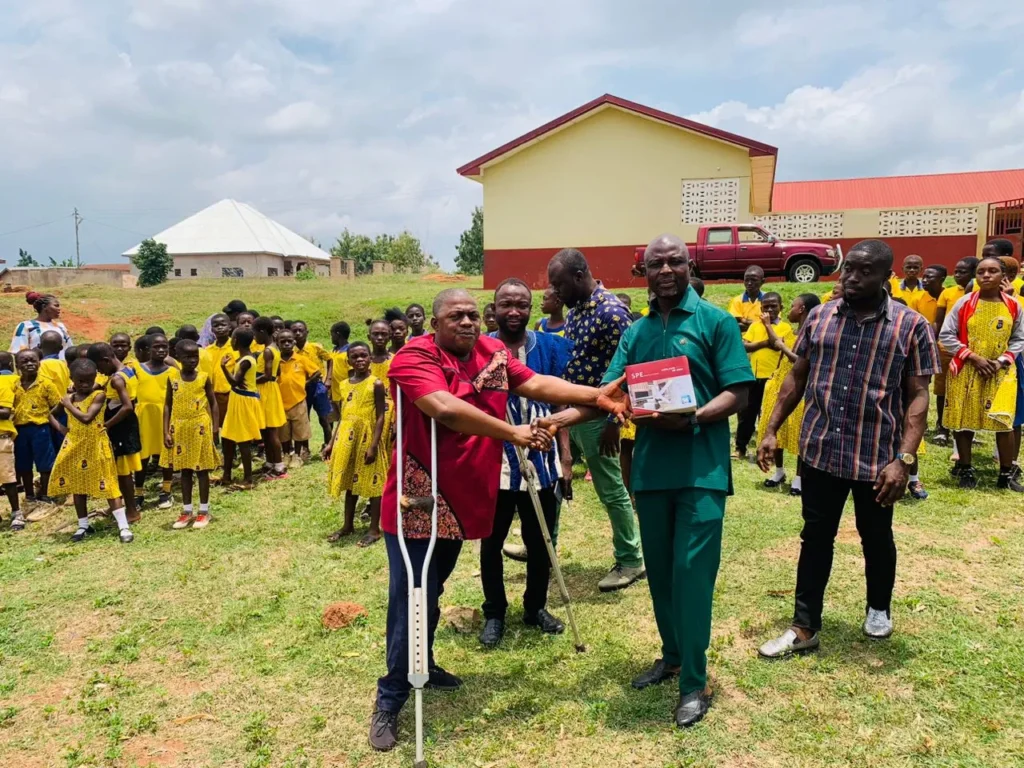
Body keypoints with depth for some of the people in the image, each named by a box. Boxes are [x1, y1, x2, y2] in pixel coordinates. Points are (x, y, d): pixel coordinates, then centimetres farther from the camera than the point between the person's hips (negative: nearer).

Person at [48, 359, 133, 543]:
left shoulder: (99, 395, -11)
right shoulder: (68, 398, 4)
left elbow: (87, 418, -23)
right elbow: (50, 414, 20)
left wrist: (69, 405, -12)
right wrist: (60, 428, 4)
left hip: (96, 445, -5)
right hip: (75, 446, 6)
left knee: (108, 484, -6)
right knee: (78, 486, 13)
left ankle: (123, 526, -7)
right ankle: (83, 526, 27)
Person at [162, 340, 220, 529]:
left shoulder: (204, 378, -4)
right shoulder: (172, 379, 0)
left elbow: (213, 404, 1)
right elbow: (168, 406, 3)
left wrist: (215, 429, -4)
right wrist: (166, 432, -2)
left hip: (200, 428, -2)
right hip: (180, 429, 2)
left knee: (202, 469, 5)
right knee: (185, 470, 11)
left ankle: (204, 511, 14)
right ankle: (187, 511, 21)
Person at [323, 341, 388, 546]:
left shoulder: (376, 384, -10)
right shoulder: (345, 385, 8)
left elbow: (380, 417, -12)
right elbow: (342, 417, 13)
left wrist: (373, 445, -18)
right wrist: (332, 442, 10)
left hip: (366, 437, -6)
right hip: (346, 438, 6)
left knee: (372, 483, 2)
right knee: (350, 482, 16)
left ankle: (374, 530, 12)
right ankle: (347, 525, 28)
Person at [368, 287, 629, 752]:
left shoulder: (493, 352, 4)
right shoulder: (413, 358, -18)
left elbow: (536, 384, -2)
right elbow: (445, 408, -32)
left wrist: (597, 396, -12)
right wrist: (512, 433, -30)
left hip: (461, 498, 7)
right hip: (416, 501, -7)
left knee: (433, 590, 23)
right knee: (412, 597, -2)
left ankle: (422, 663, 43)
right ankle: (390, 700, 12)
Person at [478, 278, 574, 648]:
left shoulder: (550, 346, 1)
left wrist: (565, 455, 1)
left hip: (541, 461, 2)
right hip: (493, 463, -1)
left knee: (540, 540, 14)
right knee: (492, 540, 11)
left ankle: (536, 607, 34)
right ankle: (494, 613, 29)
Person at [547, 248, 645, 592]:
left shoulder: (611, 311, -19)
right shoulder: (575, 309, 8)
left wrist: (613, 422, -20)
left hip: (595, 414, -9)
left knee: (611, 490, 3)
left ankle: (630, 561, 18)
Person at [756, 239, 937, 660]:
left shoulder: (911, 325, -7)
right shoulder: (818, 317, 2)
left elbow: (917, 396, -8)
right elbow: (797, 377, 7)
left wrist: (903, 458, -17)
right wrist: (772, 430, 1)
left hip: (878, 455, -2)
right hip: (821, 450, 2)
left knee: (876, 539, 17)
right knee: (815, 537, 9)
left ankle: (879, 609, 43)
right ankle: (804, 628, 20)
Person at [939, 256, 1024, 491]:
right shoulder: (964, 303, -5)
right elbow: (946, 335, -5)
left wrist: (1002, 360, -9)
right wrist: (974, 358, -13)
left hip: (1001, 372, 1)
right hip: (965, 371, -1)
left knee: (1004, 421, -4)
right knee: (964, 421, 4)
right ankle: (966, 469, 19)